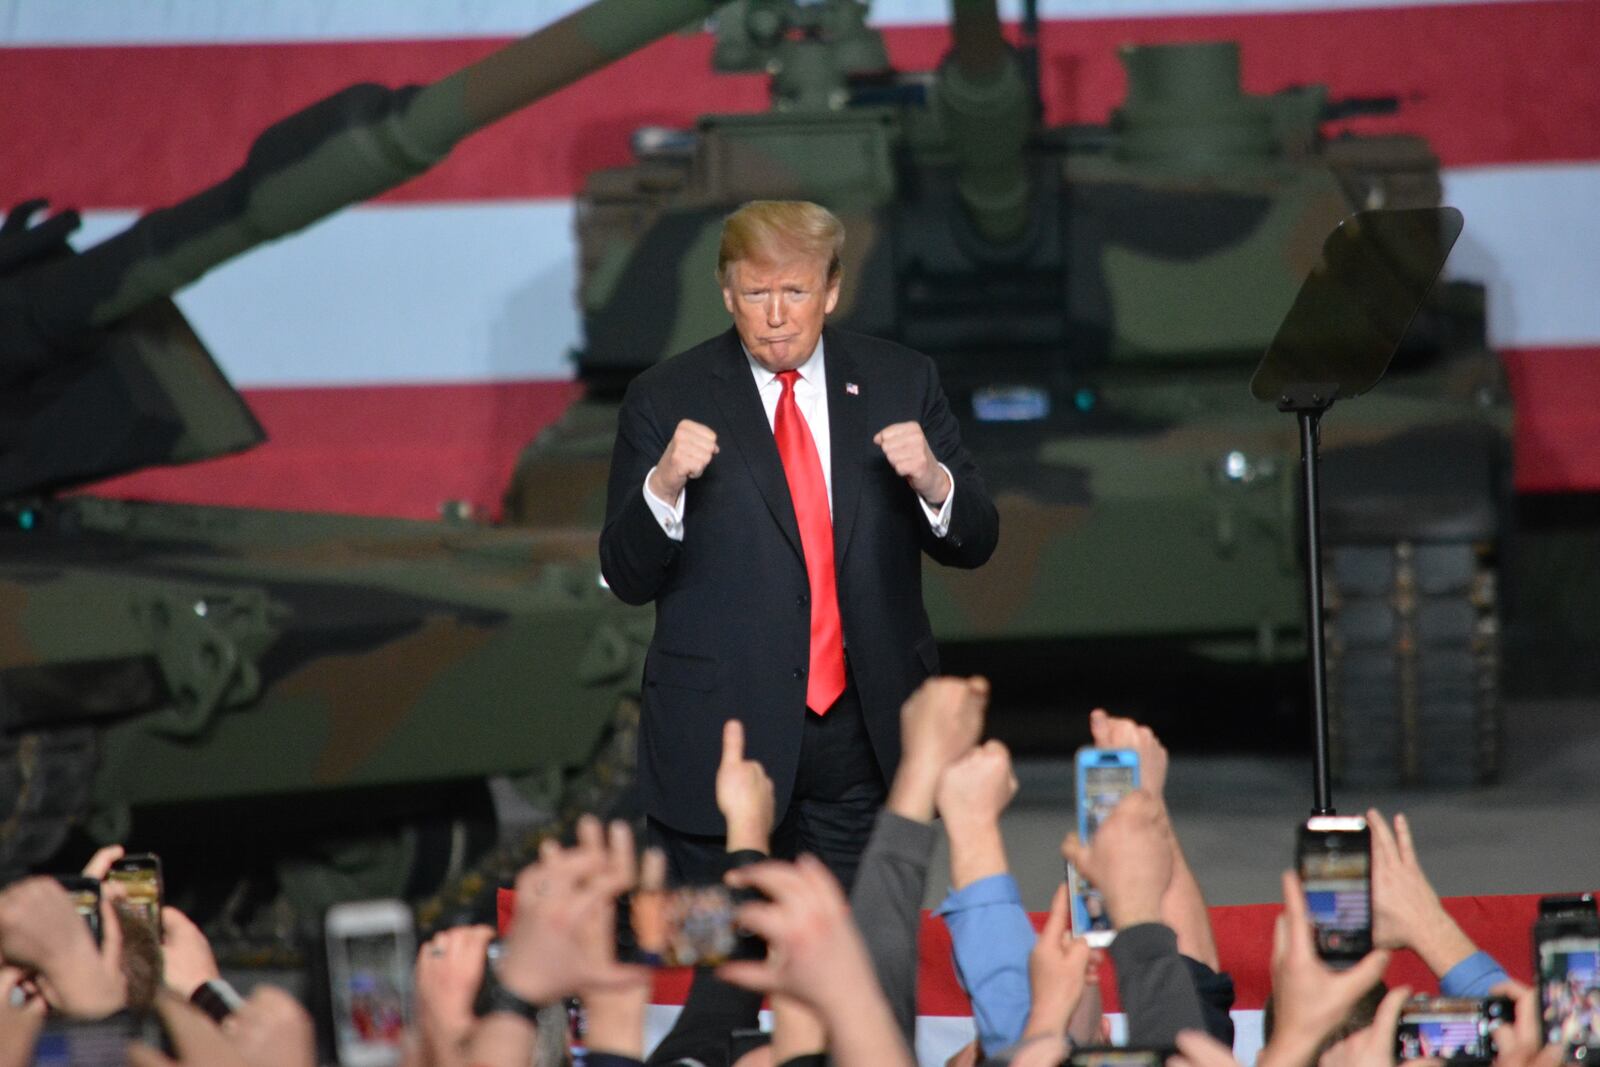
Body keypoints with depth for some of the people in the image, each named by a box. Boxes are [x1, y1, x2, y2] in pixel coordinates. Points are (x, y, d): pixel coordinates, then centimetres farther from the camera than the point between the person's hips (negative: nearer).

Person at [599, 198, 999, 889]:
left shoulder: (900, 383, 7)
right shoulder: (666, 400, 1)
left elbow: (973, 544, 8)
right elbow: (626, 578, -2)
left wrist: (933, 482, -14)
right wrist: (663, 485, -21)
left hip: (865, 733, 2)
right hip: (722, 733, -2)